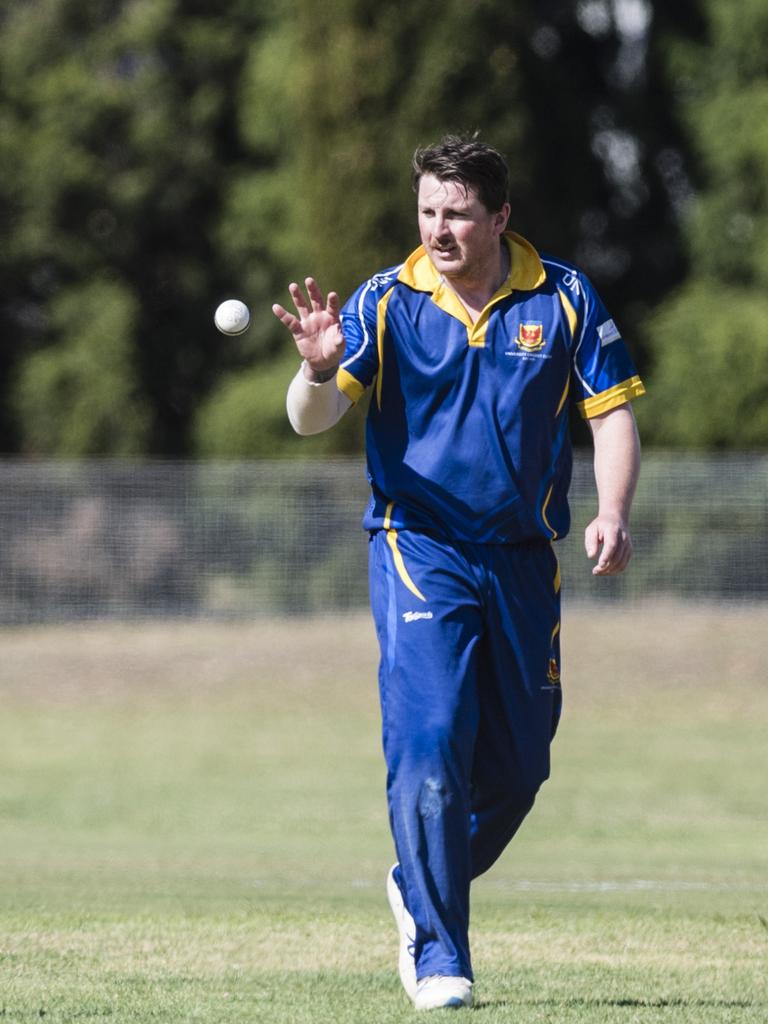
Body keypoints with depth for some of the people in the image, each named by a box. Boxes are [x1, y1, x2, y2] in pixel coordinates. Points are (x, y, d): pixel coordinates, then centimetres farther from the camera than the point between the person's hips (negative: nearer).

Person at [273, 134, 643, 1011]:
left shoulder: (562, 298, -1)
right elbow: (312, 420, -13)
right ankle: (438, 956, -15)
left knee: (518, 765, 10)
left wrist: (613, 512, -13)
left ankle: (423, 890, 36)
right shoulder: (386, 303, -6)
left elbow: (611, 411, 4)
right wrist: (320, 370, -37)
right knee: (430, 744, -17)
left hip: (523, 557, 3)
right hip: (417, 549, -3)